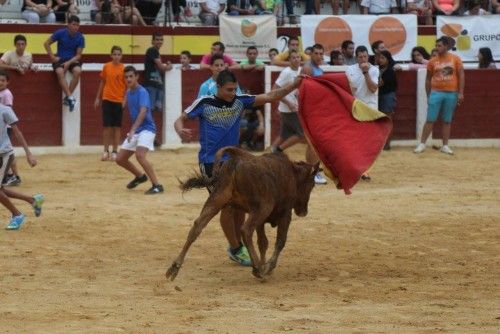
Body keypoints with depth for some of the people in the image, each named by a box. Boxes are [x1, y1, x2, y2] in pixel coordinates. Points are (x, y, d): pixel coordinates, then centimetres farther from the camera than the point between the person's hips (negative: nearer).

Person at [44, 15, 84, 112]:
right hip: (60, 59, -1)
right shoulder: (60, 33, -7)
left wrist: (69, 62, -19)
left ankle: (66, 98, -24)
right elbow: (46, 43, 2)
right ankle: (70, 97, -39)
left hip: (73, 60, 1)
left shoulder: (80, 37, -4)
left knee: (77, 71, -32)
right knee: (60, 72, -35)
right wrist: (52, 57, -6)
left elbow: (78, 55, -3)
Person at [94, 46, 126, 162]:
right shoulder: (106, 67, 1)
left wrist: (125, 99, -13)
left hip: (119, 101, -2)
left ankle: (115, 151, 10)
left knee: (117, 126, 4)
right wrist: (98, 98, 11)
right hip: (107, 99, 2)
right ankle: (106, 151, 9)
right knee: (106, 125, 2)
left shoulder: (123, 69, -6)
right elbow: (102, 82, 11)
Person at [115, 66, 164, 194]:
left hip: (146, 129, -9)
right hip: (134, 131, 9)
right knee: (120, 159, 10)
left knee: (139, 155, -31)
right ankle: (140, 176, 34)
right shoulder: (128, 92, 10)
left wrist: (133, 130, -39)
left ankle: (157, 186, -27)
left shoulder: (142, 92, -15)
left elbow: (143, 112, -29)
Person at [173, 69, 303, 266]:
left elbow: (269, 97, -5)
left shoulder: (240, 102, 0)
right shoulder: (204, 104, -9)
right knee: (228, 204, -8)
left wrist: (295, 85, -16)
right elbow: (180, 120, -4)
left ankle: (237, 246, 26)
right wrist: (180, 131, -28)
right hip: (211, 163, -5)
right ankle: (236, 250, 6)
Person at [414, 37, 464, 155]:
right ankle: (422, 144, 2)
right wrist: (428, 95, 7)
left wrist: (460, 93, -4)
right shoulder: (432, 61, 3)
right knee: (430, 120, -2)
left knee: (447, 121, 6)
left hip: (451, 94, 0)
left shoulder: (455, 59, 0)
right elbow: (428, 79, 9)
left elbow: (461, 76, 2)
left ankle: (445, 146, 11)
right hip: (436, 93, 0)